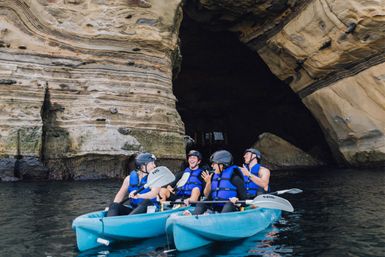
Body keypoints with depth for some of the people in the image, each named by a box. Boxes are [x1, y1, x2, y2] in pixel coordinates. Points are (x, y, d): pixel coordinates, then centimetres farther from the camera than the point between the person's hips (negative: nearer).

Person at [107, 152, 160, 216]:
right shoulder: (129, 178, 9)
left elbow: (154, 193, -17)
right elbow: (121, 194, 6)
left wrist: (140, 196, -36)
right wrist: (114, 205, -15)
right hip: (133, 210, 3)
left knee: (146, 202, -34)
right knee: (114, 206, -18)